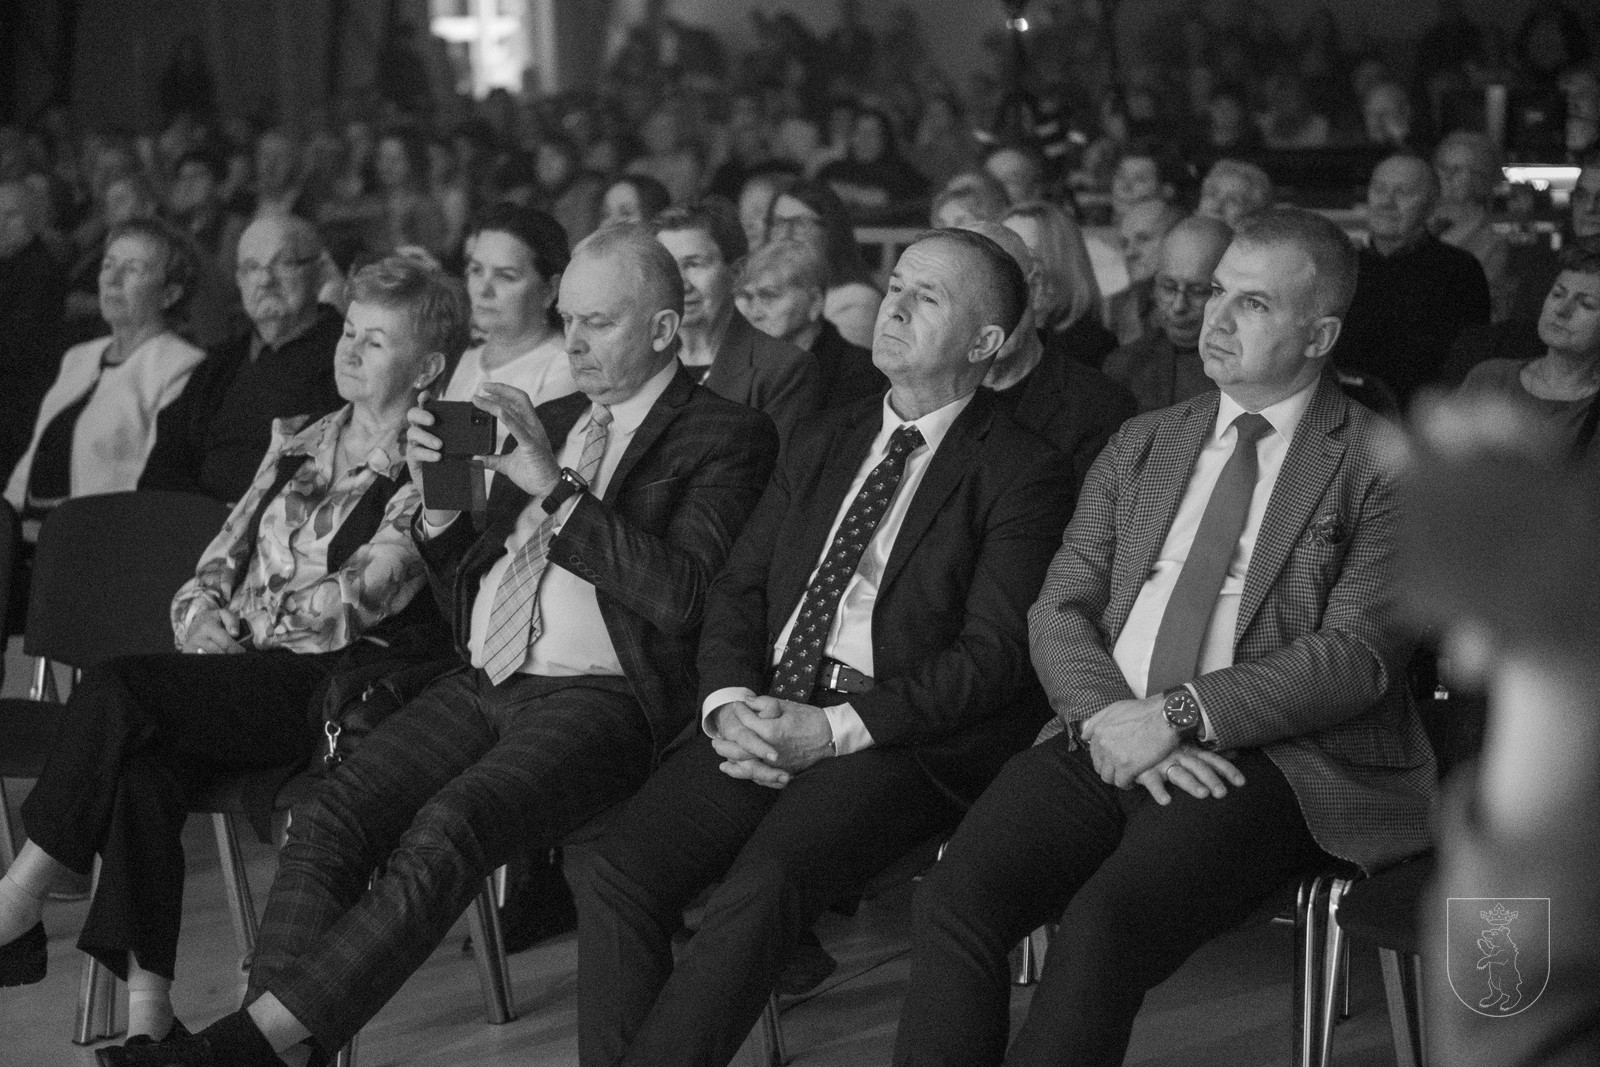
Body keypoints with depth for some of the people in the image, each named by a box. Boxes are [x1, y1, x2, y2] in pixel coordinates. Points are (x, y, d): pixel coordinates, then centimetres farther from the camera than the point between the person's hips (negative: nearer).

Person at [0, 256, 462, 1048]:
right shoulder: (300, 441, 23)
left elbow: (357, 600, -9)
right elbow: (220, 563, 20)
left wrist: (241, 628, -6)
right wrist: (203, 621, -1)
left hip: (327, 686, -6)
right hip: (234, 678, 6)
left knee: (116, 690, -27)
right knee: (144, 761, -29)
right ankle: (146, 1010, -31)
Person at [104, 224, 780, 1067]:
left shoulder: (729, 437, 4)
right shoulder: (548, 422, 24)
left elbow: (682, 597, -12)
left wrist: (554, 487, -14)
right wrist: (437, 499, 5)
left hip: (603, 696, -6)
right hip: (484, 683, 7)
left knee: (448, 830, -31)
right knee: (329, 816, -19)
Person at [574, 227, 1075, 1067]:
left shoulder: (1022, 475, 2)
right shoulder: (823, 445, 22)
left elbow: (993, 653, -8)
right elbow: (736, 590, 17)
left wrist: (832, 730, -16)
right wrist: (729, 704, -5)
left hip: (899, 741, -5)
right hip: (763, 714, 6)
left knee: (759, 888, -32)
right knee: (615, 872, -19)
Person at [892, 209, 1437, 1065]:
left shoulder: (1384, 467, 3)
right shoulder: (1142, 445, 20)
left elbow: (1359, 655, -7)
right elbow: (1057, 610, 13)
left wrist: (1179, 715, -16)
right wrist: (1108, 717, -9)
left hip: (1266, 761, -5)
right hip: (1110, 741, 5)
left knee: (1103, 923, -31)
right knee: (956, 896, -22)